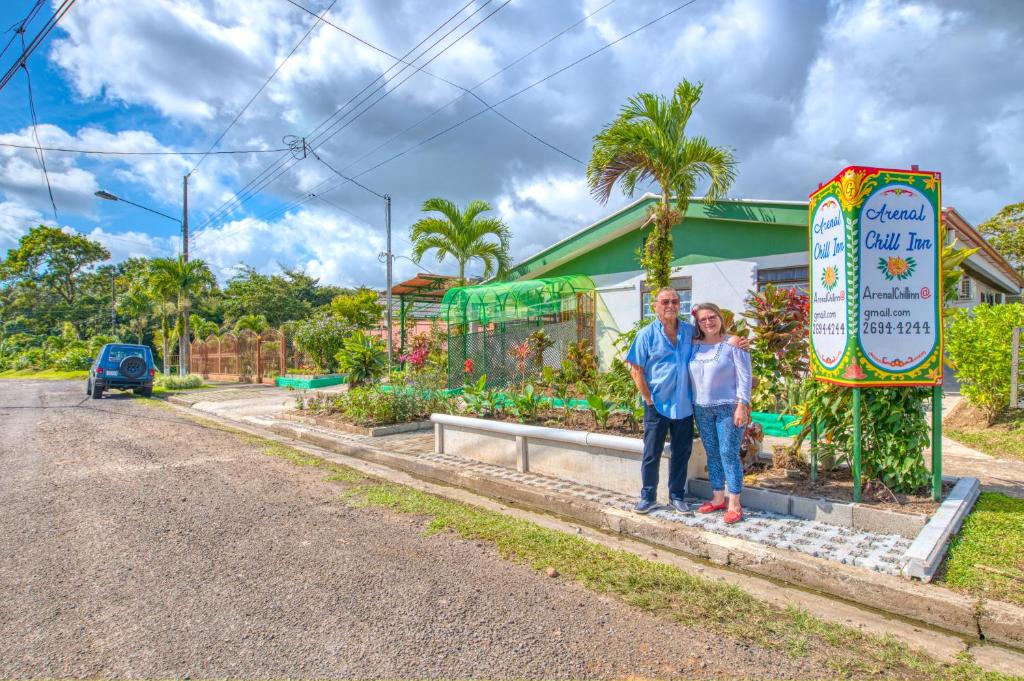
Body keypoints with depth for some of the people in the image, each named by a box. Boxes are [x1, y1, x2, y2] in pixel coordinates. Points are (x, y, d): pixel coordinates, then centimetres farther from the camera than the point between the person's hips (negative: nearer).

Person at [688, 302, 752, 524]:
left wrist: (742, 406, -14)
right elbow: (690, 376, 11)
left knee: (729, 453, -4)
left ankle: (734, 504, 6)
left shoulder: (733, 344, -6)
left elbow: (744, 377, -9)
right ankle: (718, 498, 24)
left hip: (728, 408, -5)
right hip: (701, 409, 5)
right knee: (712, 454, 12)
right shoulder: (694, 346, 7)